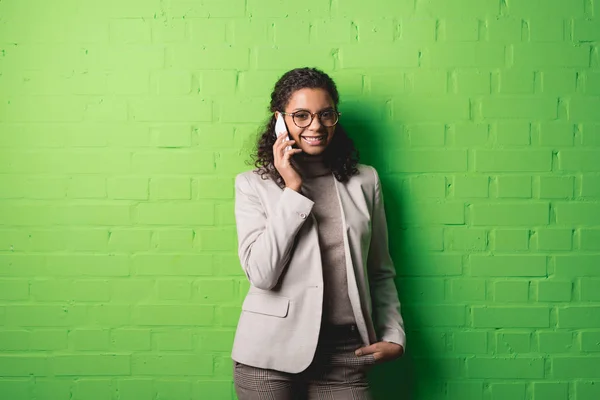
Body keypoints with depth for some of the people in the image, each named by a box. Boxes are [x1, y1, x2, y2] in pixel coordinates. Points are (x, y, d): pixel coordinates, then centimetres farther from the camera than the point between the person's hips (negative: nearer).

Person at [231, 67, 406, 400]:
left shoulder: (364, 180, 5)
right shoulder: (253, 184, -2)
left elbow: (380, 272, 13)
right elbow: (260, 274, -13)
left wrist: (394, 335, 4)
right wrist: (292, 190, -14)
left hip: (344, 352, 2)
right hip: (271, 351, -2)